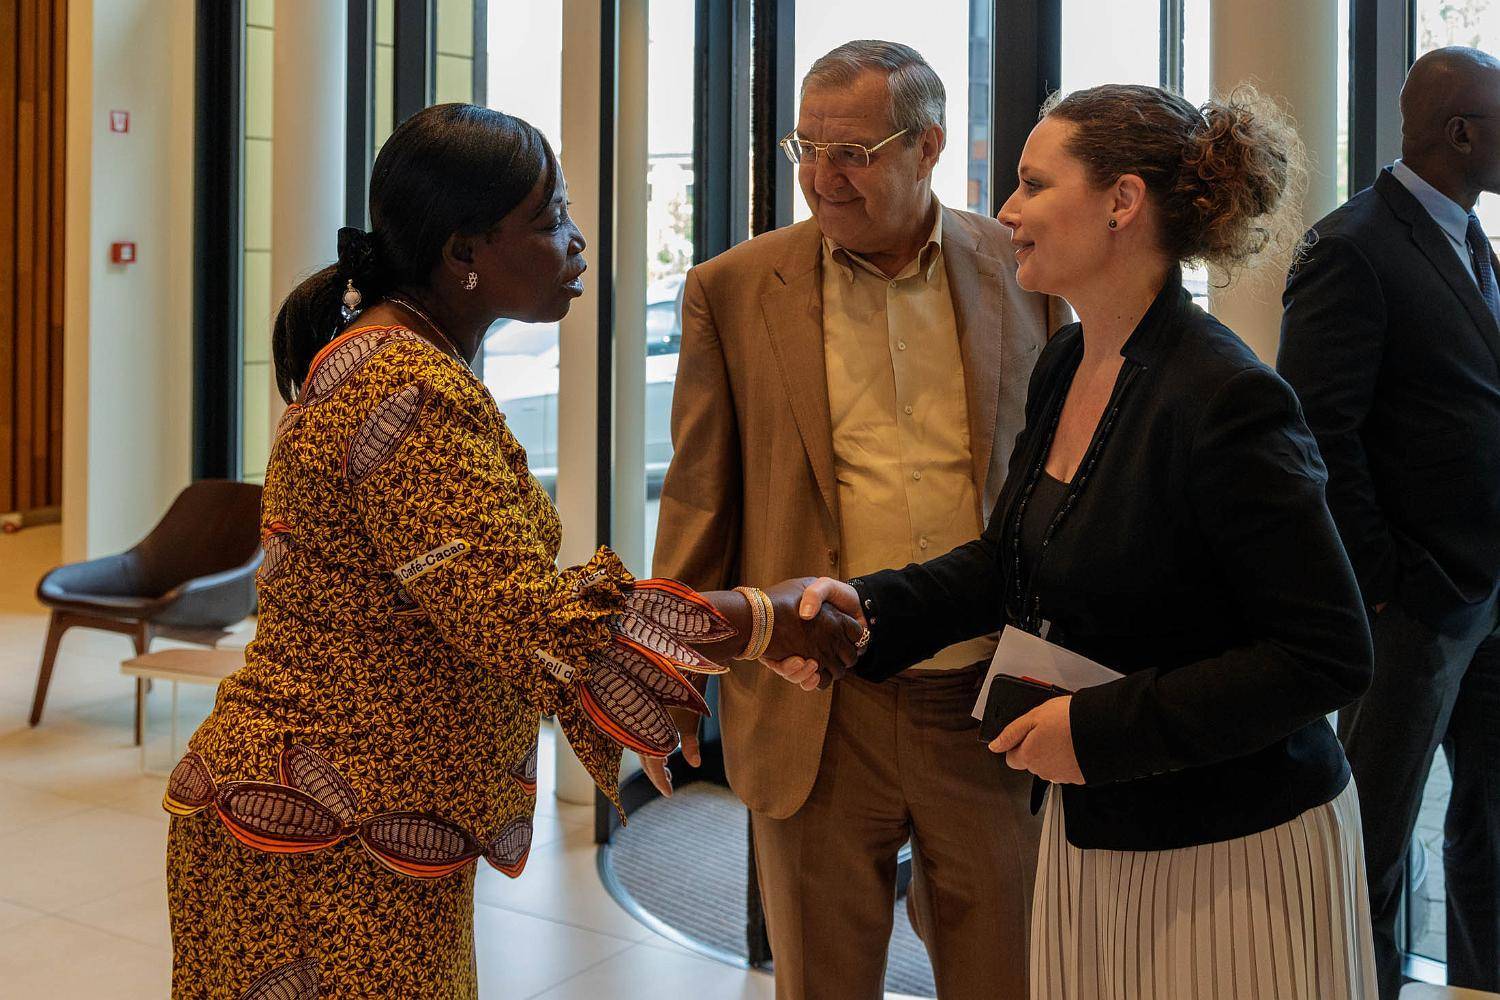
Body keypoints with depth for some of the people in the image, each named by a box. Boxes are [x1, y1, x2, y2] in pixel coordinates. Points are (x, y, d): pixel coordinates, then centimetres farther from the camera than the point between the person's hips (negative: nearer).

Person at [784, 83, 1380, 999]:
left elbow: (1330, 657, -22)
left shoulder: (1225, 399, -23)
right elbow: (1011, 560, 15)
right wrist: (871, 608, -2)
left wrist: (1101, 726, -22)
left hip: (1232, 853, -8)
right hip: (1089, 823, 8)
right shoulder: (1064, 369, 4)